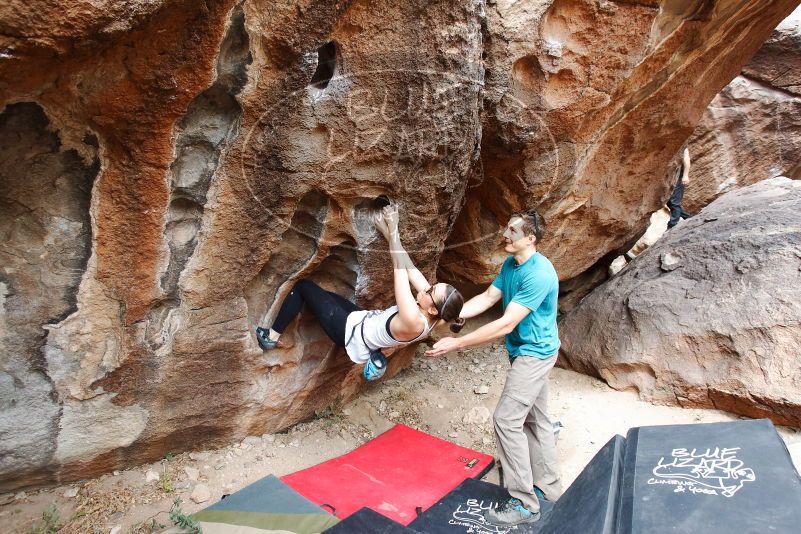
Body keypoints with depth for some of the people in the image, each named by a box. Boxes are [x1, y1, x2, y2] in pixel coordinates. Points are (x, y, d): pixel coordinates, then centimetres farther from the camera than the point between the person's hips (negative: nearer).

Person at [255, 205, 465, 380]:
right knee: (321, 294, 24)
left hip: (350, 331, -8)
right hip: (366, 320, 8)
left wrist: (392, 231, -27)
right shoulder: (430, 316, -16)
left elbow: (400, 270, -34)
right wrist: (391, 234, -12)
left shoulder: (413, 322, -38)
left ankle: (272, 337, 15)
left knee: (303, 285, 1)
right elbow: (410, 269, -12)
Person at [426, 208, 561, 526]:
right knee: (536, 419, 17)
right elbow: (486, 299, 2)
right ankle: (548, 487, 33)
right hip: (527, 352, 9)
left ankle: (524, 503, 4)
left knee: (507, 419, -9)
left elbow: (506, 324, -31)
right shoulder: (511, 264, 3)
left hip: (534, 353, -9)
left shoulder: (538, 274, -28)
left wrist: (457, 344, -30)